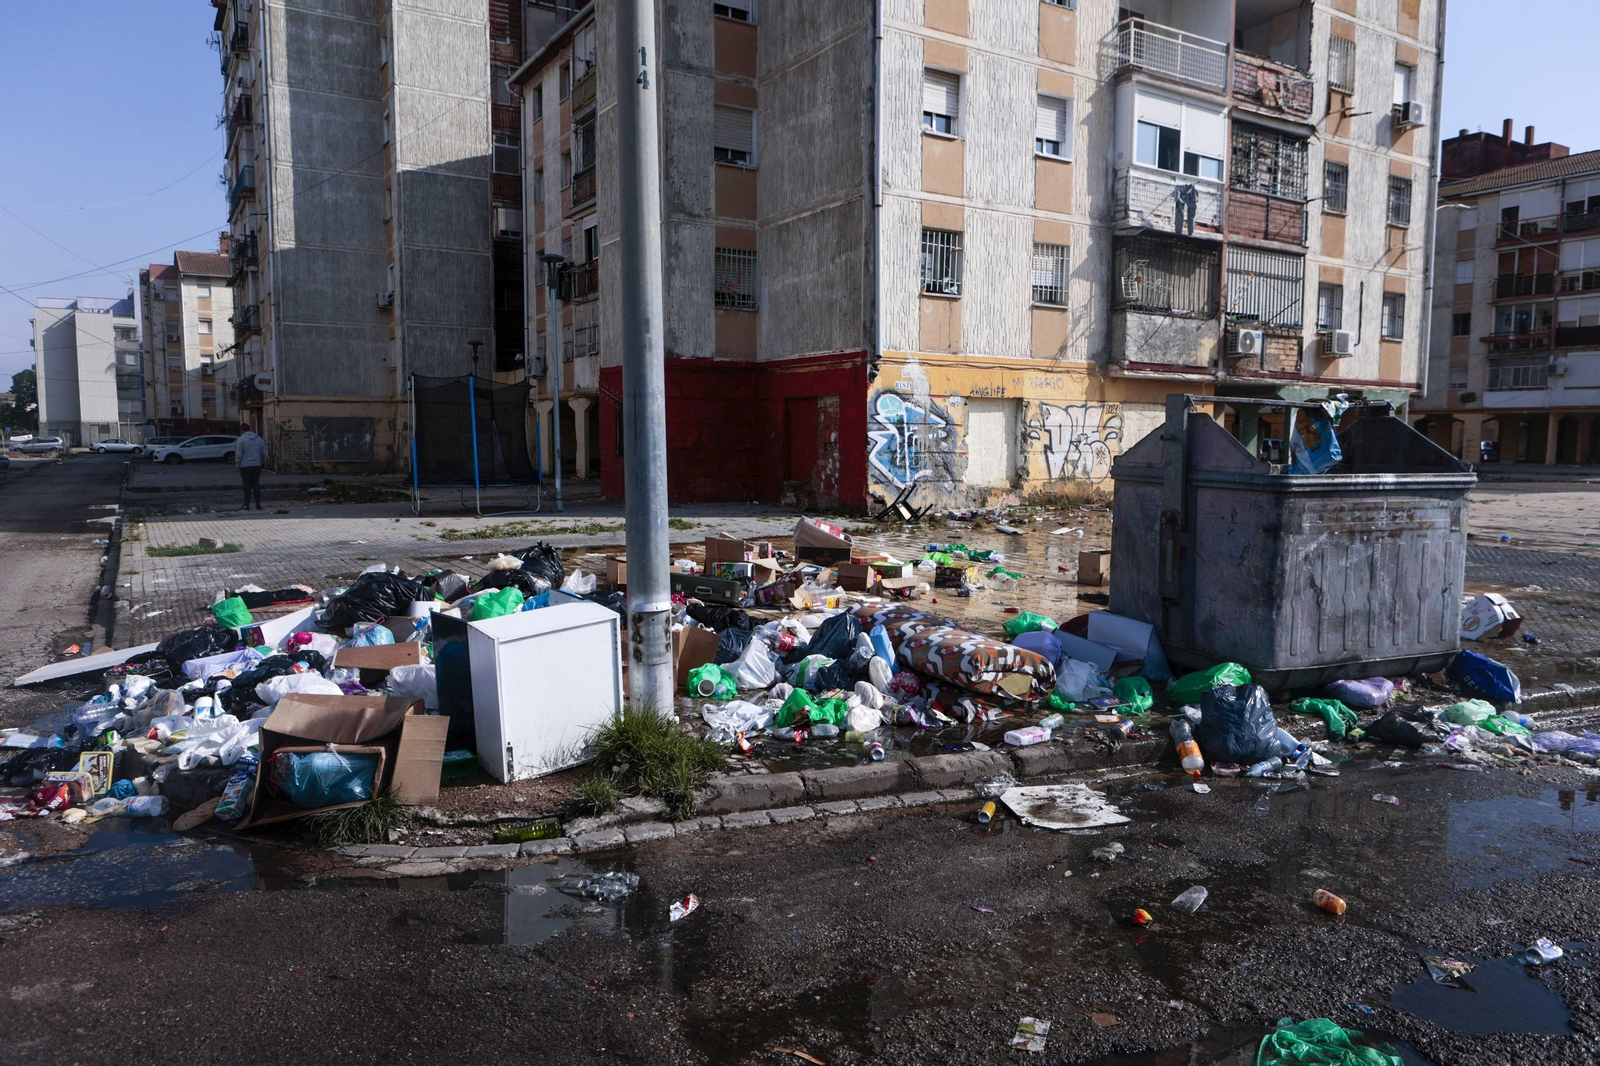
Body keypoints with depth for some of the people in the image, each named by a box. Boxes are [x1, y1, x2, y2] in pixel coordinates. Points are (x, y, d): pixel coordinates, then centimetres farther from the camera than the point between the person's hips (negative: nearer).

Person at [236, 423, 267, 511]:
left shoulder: (241, 439, -7)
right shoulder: (259, 439, 8)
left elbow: (239, 454, -10)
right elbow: (264, 453, 7)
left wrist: (237, 461, 4)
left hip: (245, 466, -4)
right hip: (257, 466, 4)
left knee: (247, 486, -3)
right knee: (256, 486, 8)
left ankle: (246, 506, -2)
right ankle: (258, 505, 6)